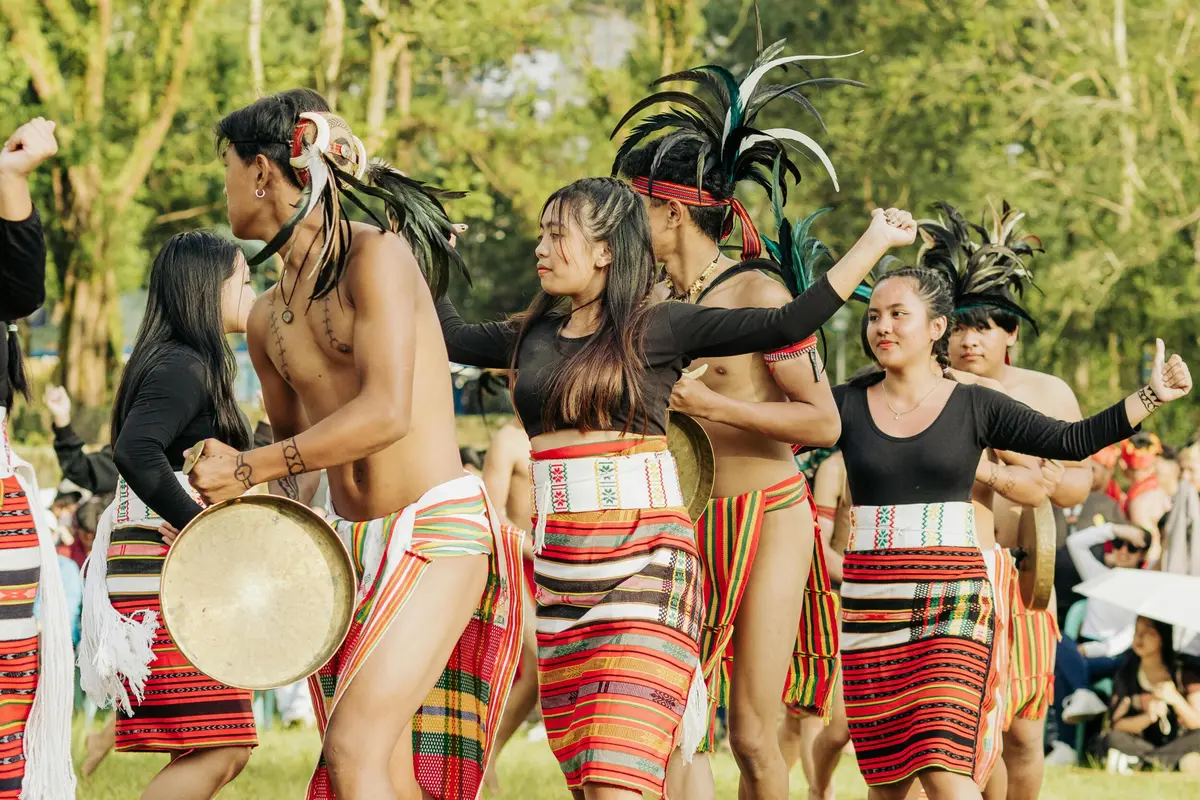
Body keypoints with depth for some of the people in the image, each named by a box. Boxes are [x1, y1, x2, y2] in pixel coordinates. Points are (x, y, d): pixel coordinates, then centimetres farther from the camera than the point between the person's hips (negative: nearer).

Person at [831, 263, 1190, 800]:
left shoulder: (974, 408, 4)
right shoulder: (847, 407, 6)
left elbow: (1073, 441, 4)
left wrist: (1152, 396, -3)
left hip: (952, 603, -2)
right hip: (868, 604, 2)